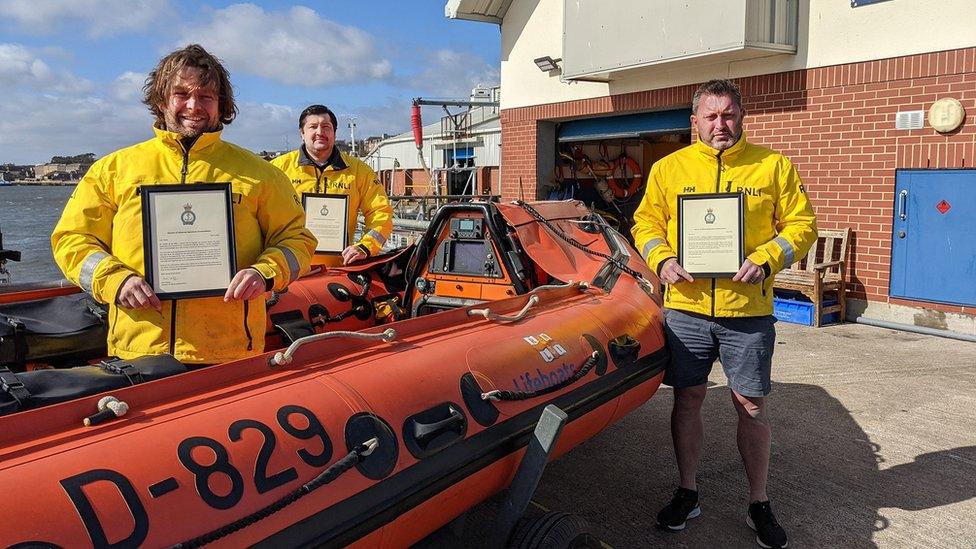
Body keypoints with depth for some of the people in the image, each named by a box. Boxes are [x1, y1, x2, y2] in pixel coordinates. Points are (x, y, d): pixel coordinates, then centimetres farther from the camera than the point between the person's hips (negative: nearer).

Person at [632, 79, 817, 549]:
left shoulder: (774, 166, 3)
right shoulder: (668, 168, 6)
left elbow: (800, 224, 2)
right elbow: (646, 223, 9)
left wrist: (766, 259, -14)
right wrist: (661, 259, -10)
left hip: (748, 311, -1)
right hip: (685, 307, 1)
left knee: (751, 407, 7)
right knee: (687, 400, 10)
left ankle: (759, 505, 25)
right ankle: (687, 494, 28)